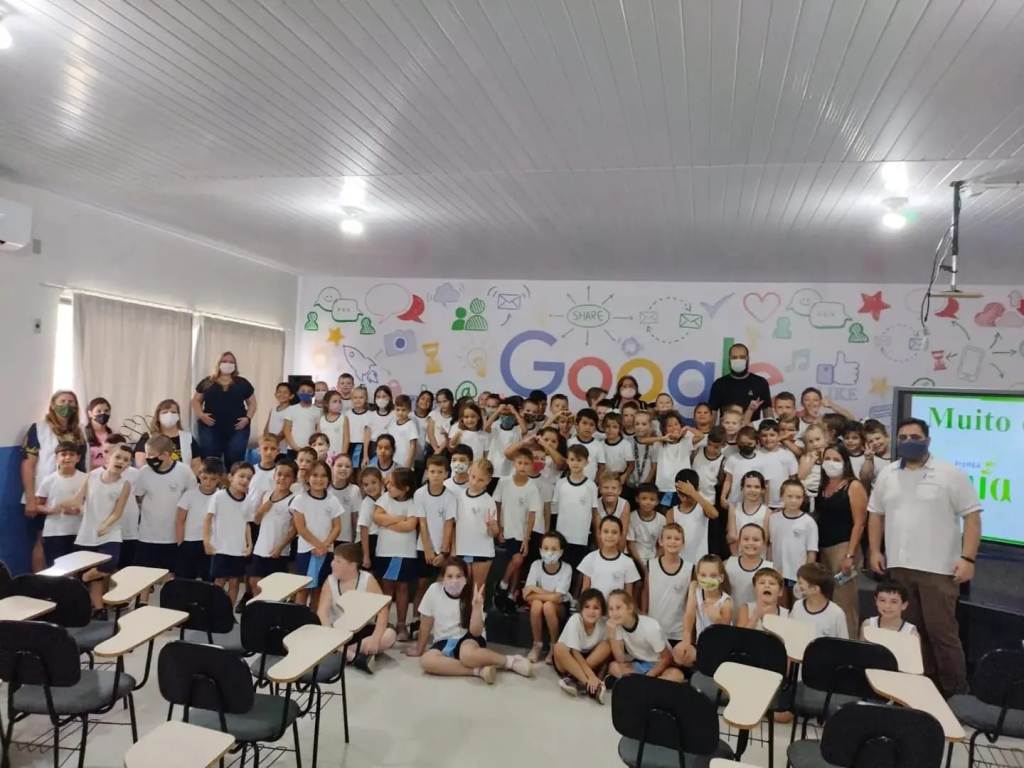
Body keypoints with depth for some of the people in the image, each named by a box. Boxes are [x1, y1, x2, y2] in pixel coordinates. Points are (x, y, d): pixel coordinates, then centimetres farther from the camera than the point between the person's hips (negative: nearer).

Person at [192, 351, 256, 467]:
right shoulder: (207, 382, 8)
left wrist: (248, 418, -3)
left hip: (237, 429, 0)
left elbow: (252, 403, 13)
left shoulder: (243, 383, 9)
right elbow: (196, 400, 12)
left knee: (235, 461, 0)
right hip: (211, 428, 0)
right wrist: (200, 415, -5)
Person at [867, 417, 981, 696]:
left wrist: (967, 558, -13)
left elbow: (972, 516, -6)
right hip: (898, 567, 5)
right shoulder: (887, 475, 10)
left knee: (942, 631, -3)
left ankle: (955, 692, 11)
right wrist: (875, 551, 10)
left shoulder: (950, 474, -5)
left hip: (938, 568, -5)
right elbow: (876, 513, 16)